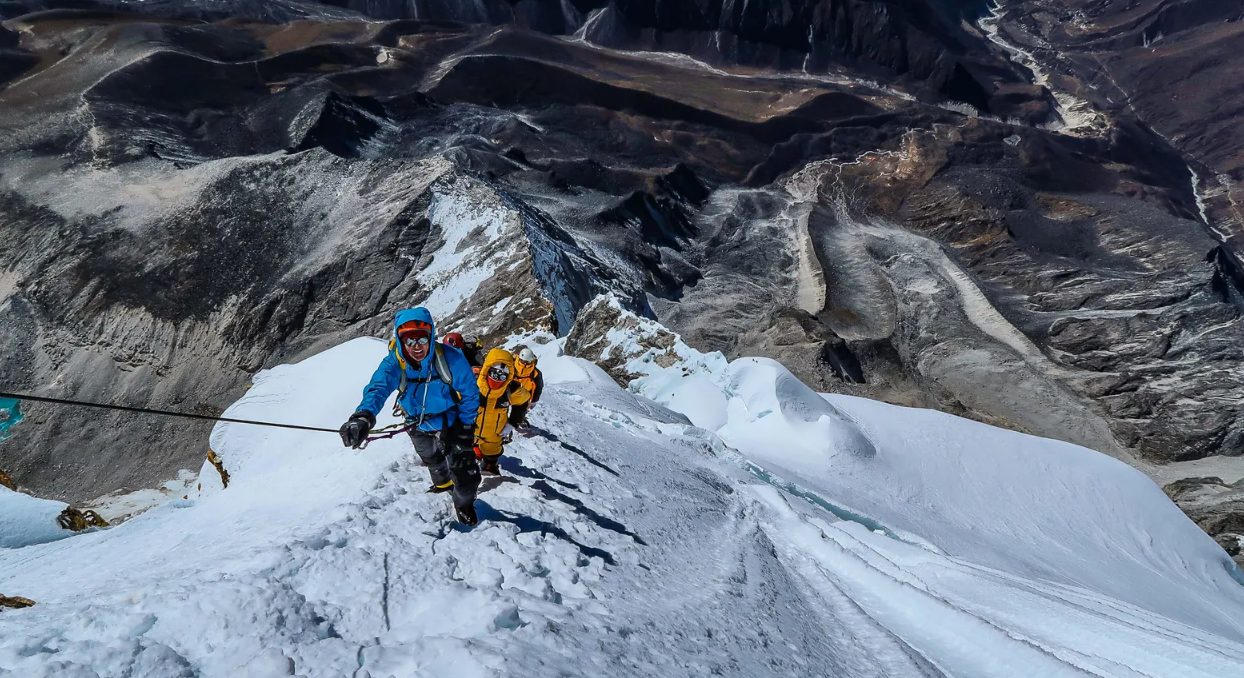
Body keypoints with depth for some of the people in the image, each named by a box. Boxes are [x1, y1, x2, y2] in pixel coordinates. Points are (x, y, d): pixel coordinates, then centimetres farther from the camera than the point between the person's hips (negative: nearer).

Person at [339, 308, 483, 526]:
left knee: (467, 474, -6)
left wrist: (466, 427, -15)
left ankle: (464, 503, 28)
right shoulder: (394, 363, -30)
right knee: (434, 462, 30)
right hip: (419, 427, 2)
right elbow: (377, 389, -48)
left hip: (451, 423, -2)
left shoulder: (451, 359, -32)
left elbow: (470, 393, -18)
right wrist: (363, 417, -67)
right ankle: (443, 484, 65)